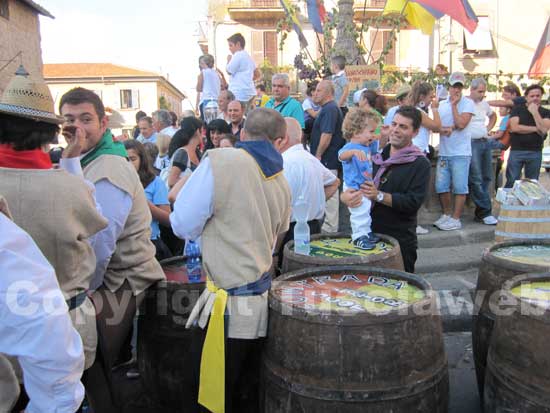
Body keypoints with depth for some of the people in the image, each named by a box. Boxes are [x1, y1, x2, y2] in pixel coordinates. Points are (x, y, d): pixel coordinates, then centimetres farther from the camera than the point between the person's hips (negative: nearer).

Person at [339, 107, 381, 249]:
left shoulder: (368, 146, 5)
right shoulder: (350, 147, -23)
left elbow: (378, 149, 25)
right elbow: (342, 155, -45)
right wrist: (354, 151, -65)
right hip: (354, 189, -9)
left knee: (366, 211, 21)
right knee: (360, 212, -6)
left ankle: (367, 233, 36)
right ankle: (359, 237, 7)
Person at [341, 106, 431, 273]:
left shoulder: (420, 164, -5)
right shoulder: (377, 157, 10)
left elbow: (414, 202, -16)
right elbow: (352, 183, 4)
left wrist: (379, 196, -23)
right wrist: (346, 196, -19)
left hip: (401, 241, -5)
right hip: (369, 235, 5)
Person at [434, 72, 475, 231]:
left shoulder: (468, 103, -1)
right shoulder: (442, 104, 12)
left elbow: (461, 124, -14)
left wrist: (454, 104, -7)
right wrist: (448, 128, -13)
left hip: (460, 153, -4)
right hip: (443, 152, 5)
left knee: (460, 187, -1)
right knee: (441, 186, 7)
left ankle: (456, 219, 6)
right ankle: (446, 215, 23)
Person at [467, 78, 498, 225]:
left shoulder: (484, 104, 16)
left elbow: (493, 116, 32)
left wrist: (488, 128, 19)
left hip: (485, 143, 8)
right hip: (471, 144, -8)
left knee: (486, 178, 8)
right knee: (476, 180, -8)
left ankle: (480, 211, 15)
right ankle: (485, 212, -3)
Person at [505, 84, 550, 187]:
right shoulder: (517, 109, 5)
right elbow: (514, 127, -10)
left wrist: (535, 112, -10)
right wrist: (536, 129, -7)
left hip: (535, 153, 2)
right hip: (516, 151, -1)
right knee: (511, 182, -2)